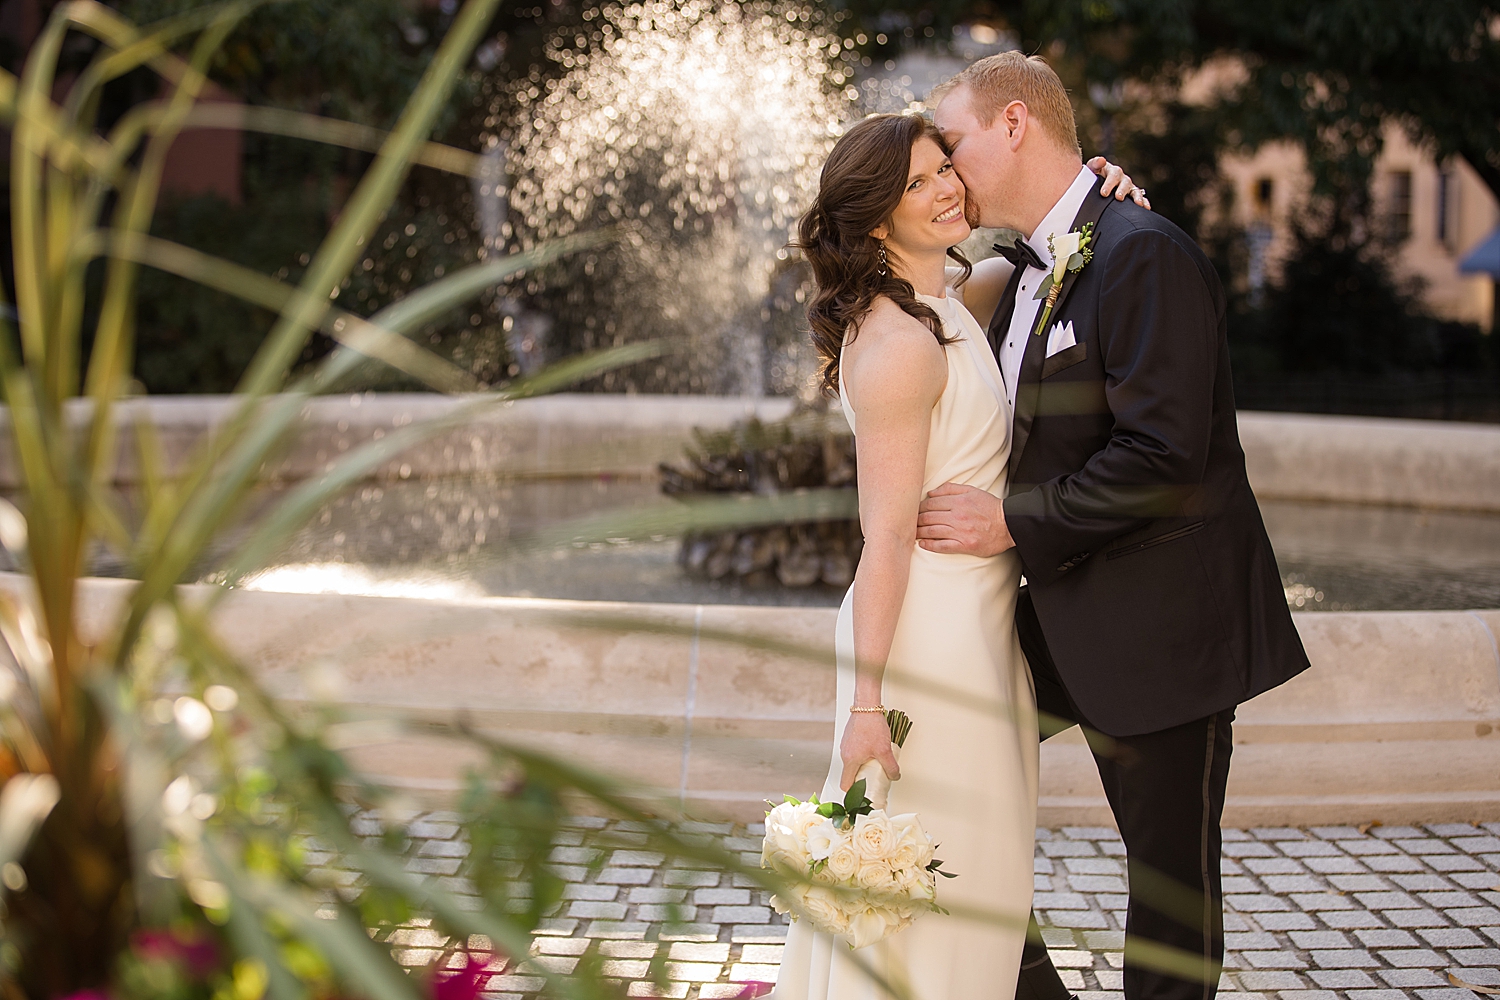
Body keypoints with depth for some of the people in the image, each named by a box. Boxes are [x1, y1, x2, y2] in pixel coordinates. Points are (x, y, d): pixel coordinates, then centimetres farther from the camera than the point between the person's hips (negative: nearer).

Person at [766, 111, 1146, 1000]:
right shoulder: (900, 344, -20)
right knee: (928, 897, 2)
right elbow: (888, 536, -22)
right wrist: (866, 702, -22)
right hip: (935, 634, -10)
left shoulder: (941, 300, 8)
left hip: (976, 619, 10)